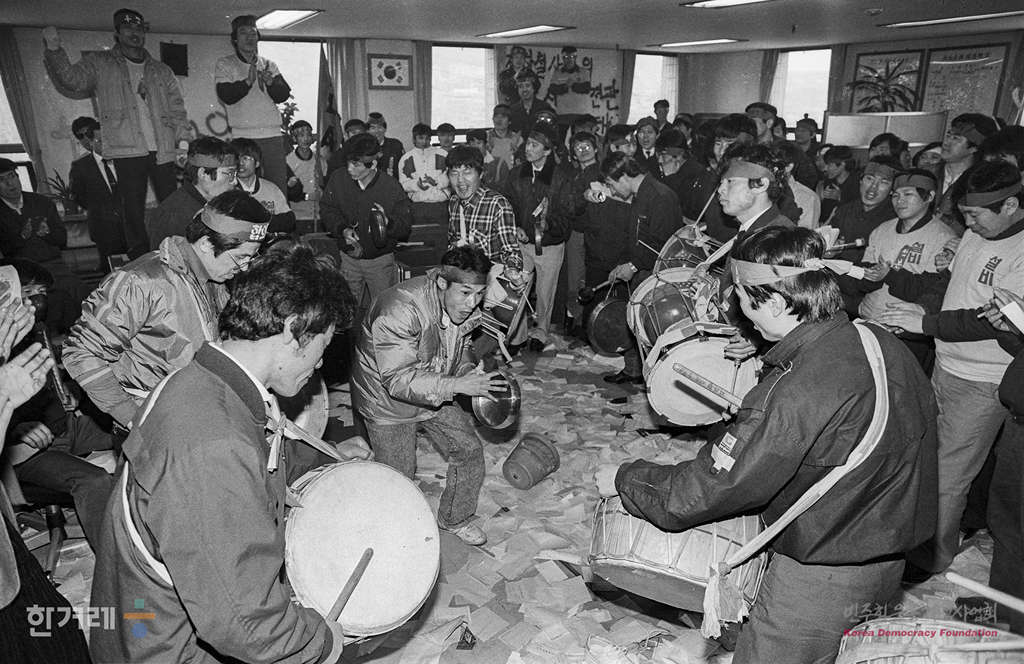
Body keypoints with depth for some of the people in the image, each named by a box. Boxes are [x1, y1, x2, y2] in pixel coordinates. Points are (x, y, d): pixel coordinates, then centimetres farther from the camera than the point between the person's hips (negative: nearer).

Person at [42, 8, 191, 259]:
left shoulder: (162, 71, 18)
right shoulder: (98, 64, 10)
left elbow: (177, 110, 14)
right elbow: (72, 82, -3)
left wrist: (184, 141, 0)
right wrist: (54, 50, -18)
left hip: (163, 151, 2)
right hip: (127, 151, -2)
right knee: (134, 210, -1)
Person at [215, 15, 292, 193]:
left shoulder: (269, 65, 16)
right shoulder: (225, 65, 8)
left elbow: (283, 96, 5)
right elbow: (226, 96, -6)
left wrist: (271, 83, -14)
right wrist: (248, 81, -18)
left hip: (273, 135, 3)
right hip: (243, 137, -3)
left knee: (278, 184, -1)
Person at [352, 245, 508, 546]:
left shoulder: (465, 307, -11)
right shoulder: (400, 310, -36)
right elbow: (398, 380, -37)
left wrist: (472, 376, -14)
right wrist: (457, 385, -43)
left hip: (436, 394, 7)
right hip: (388, 401, -6)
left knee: (469, 450, 6)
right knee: (399, 477, 3)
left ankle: (454, 518, 30)